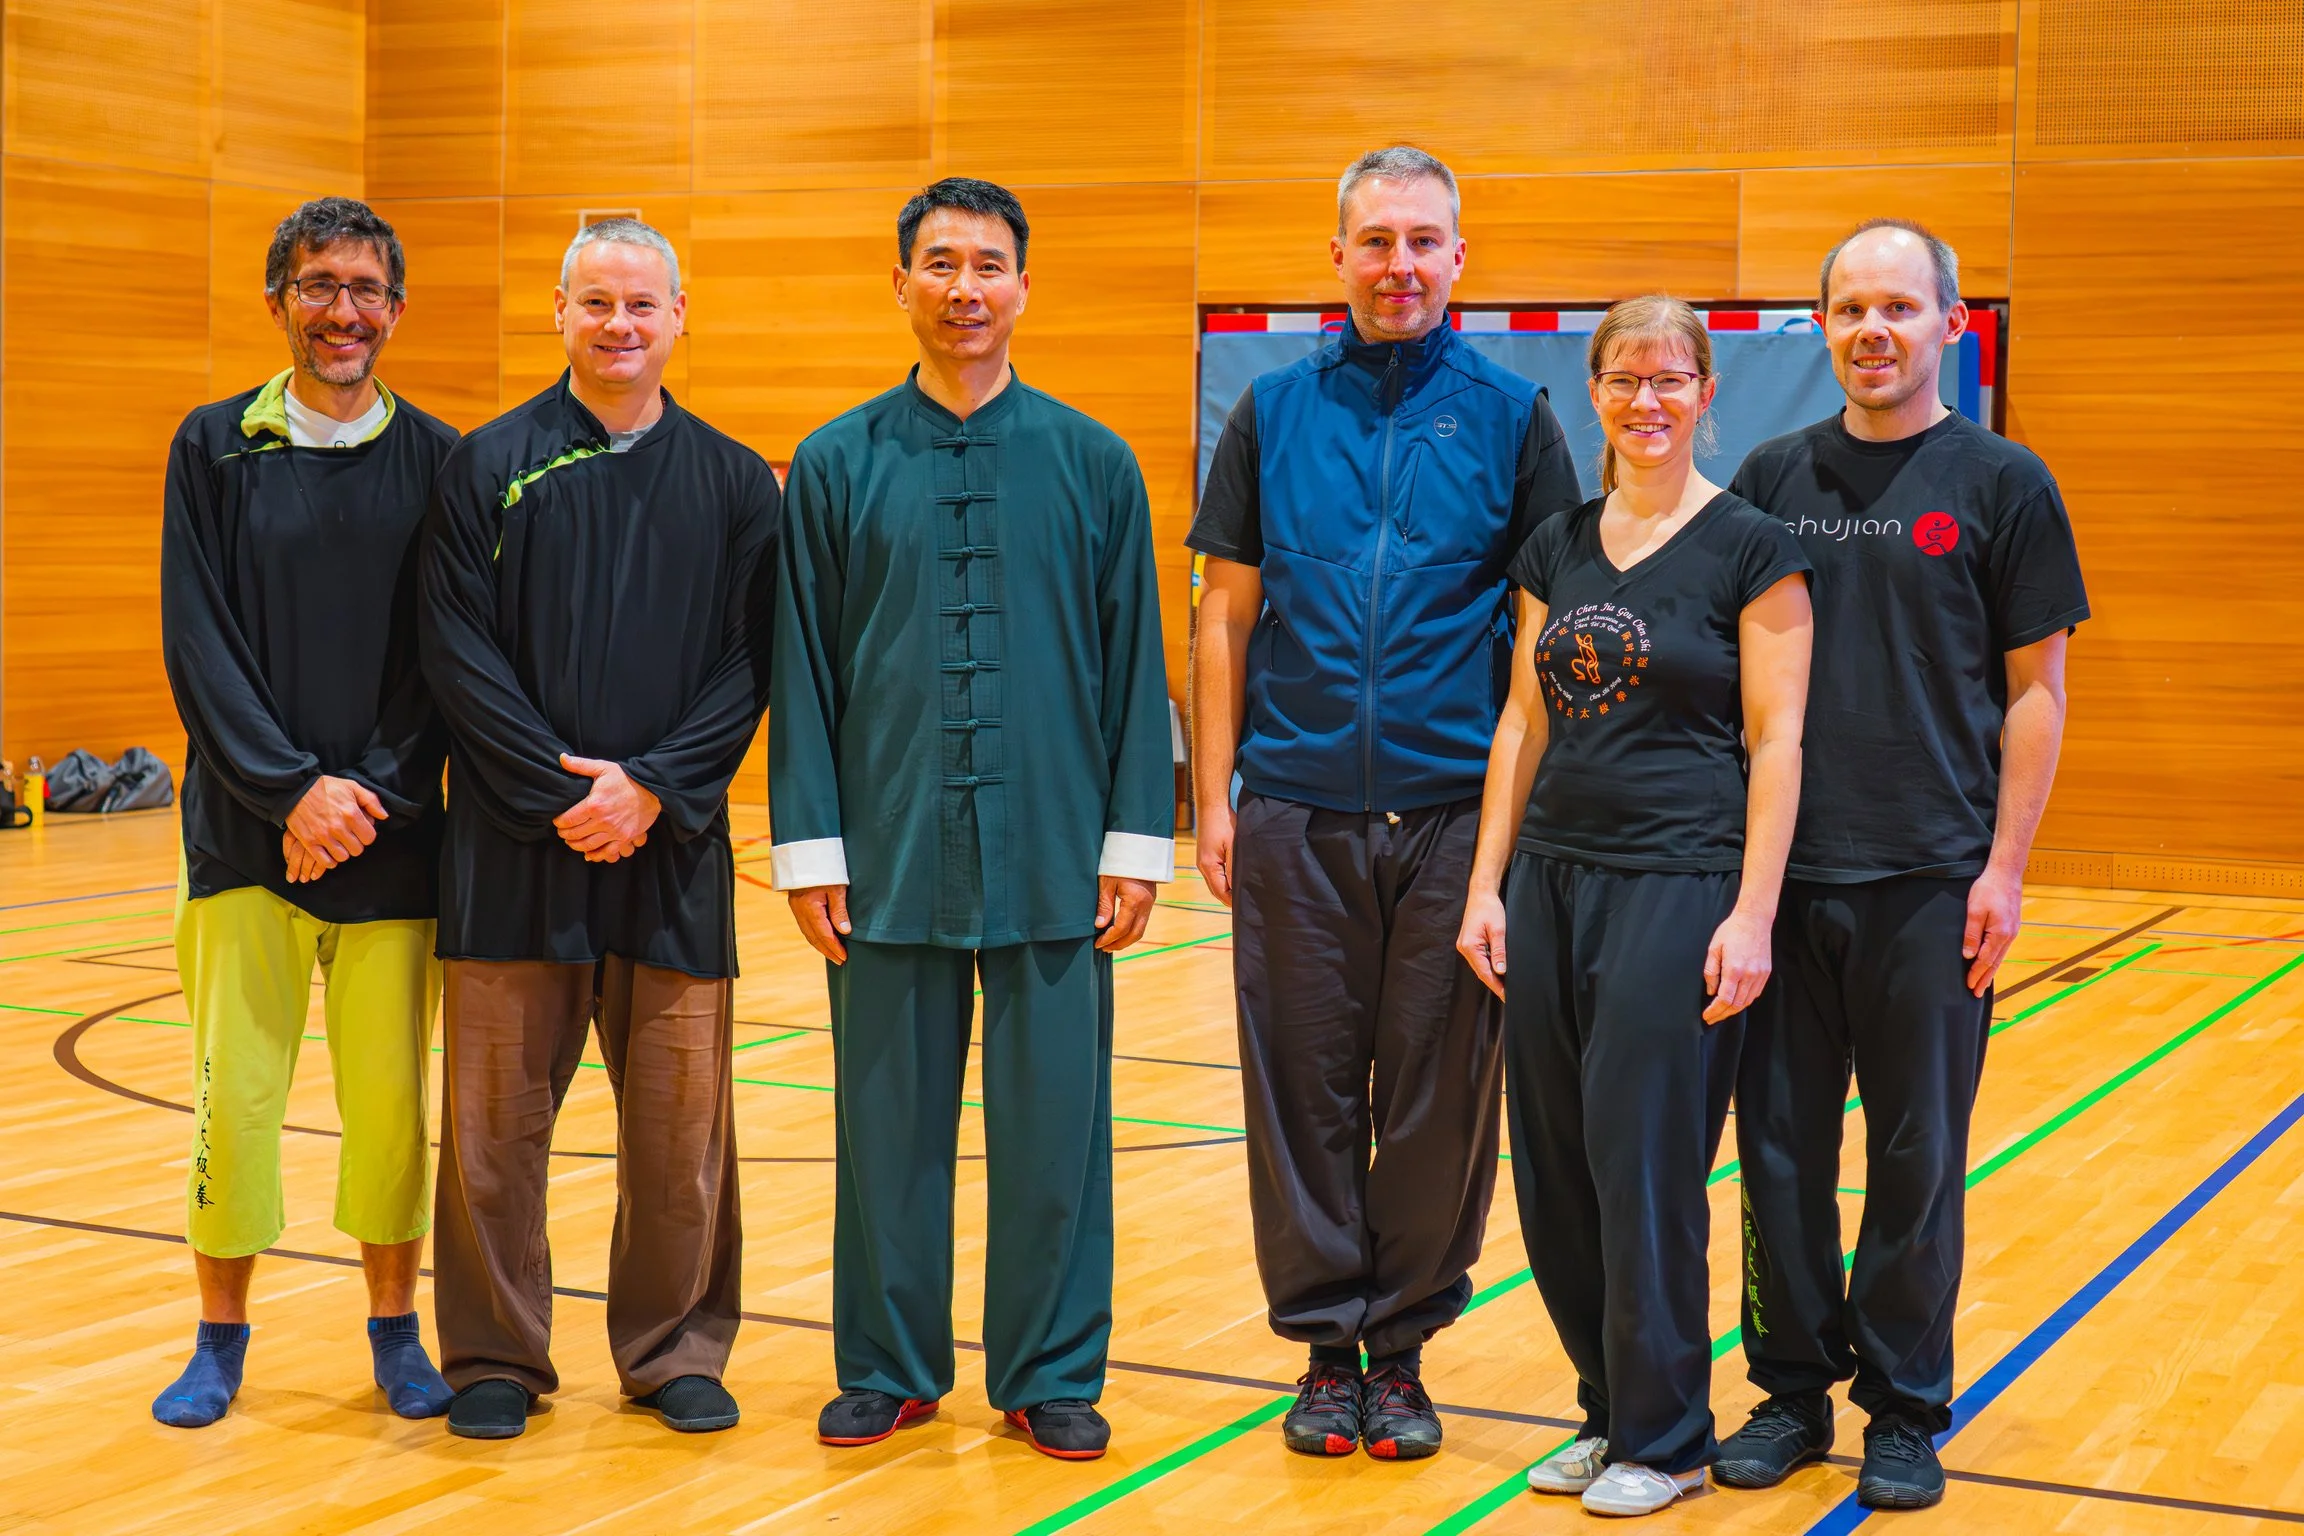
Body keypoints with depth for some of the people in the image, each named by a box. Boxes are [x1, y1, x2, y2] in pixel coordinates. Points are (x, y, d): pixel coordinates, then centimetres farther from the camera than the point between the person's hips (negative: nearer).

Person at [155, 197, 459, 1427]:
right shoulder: (215, 448, 4)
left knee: (390, 1096, 3)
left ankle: (395, 1330, 18)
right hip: (246, 831, 0)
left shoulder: (436, 459, 4)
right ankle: (221, 1339, 16)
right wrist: (294, 789, -12)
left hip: (391, 837, 0)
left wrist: (373, 794, -10)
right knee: (232, 1093, 0)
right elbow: (197, 645, -2)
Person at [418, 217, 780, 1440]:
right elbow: (458, 651, -3)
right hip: (514, 841, -1)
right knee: (496, 1114, 4)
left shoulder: (733, 482, 7)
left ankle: (675, 1351, 19)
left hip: (673, 844, 1)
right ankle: (495, 1356, 17)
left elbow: (752, 662, 2)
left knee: (680, 1119, 5)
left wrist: (654, 786, -11)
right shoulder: (490, 465, 3)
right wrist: (560, 790, -12)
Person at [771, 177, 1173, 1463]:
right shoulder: (838, 465, 4)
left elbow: (1135, 667, 4)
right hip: (890, 860, 0)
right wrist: (810, 848, -1)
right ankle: (889, 1370, 22)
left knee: (1054, 1129, 5)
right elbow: (805, 669, 4)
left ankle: (1051, 1376, 19)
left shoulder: (1093, 464, 4)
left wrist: (1136, 844, -1)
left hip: (1051, 860, 0)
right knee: (889, 1126, 8)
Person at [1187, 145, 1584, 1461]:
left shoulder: (1511, 417, 3)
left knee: (1438, 1092, 4)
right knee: (1306, 1085, 5)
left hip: (1455, 811, -1)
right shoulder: (1275, 414, 7)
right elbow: (1227, 615, 8)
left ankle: (1404, 1348, 18)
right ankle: (1328, 1346, 18)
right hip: (1295, 816, 1)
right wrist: (1213, 796, 2)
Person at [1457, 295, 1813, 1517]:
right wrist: (1488, 887, 6)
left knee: (1645, 1164, -2)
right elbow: (1524, 722, 12)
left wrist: (1752, 914, -13)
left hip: (1679, 886, -5)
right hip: (1553, 878, 5)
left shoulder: (1749, 546, -4)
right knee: (1550, 1169, 7)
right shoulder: (1558, 547, 10)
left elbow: (1775, 741, -7)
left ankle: (1664, 1440, 13)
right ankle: (1608, 1408, 24)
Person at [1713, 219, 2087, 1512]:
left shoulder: (2002, 485, 0)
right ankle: (1793, 1390, 22)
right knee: (1781, 1149, 8)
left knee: (1916, 1162, 5)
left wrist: (2003, 868, -7)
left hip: (1931, 883, -3)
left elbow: (2036, 689, 0)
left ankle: (1906, 1410, 19)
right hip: (1783, 872, 3)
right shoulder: (1773, 477, 8)